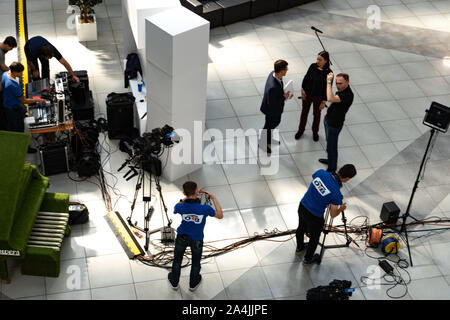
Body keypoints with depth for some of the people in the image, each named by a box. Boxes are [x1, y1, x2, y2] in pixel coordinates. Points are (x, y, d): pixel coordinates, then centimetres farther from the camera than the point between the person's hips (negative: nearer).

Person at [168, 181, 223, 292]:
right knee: (196, 262, 26)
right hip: (197, 240, -1)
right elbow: (220, 215, -14)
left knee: (177, 260, 26)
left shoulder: (180, 207, -28)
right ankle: (193, 284, 48)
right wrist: (214, 198, -9)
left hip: (182, 237, 1)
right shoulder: (205, 208, -33)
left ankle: (174, 282, 48)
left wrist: (190, 196, -3)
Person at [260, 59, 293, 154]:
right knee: (269, 126, 18)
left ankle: (269, 139, 58)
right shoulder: (273, 87, -44)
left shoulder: (274, 73, -16)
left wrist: (285, 93, -9)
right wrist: (284, 97, -26)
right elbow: (271, 103, -32)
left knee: (276, 122, 31)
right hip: (272, 110, -8)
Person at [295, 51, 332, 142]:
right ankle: (301, 130, 42)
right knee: (304, 112, 20)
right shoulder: (313, 66, -16)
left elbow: (327, 89, -15)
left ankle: (315, 132, 43)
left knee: (316, 114, 19)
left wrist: (323, 102, -11)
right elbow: (306, 78, -1)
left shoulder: (328, 73, -23)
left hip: (318, 98, -2)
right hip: (307, 94, 3)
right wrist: (303, 90, -1)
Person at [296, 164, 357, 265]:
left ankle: (300, 247, 61)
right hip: (314, 217, -6)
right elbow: (333, 215, -18)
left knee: (301, 228, 34)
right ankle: (308, 258, 47)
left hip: (302, 207, 6)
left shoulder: (320, 172, -16)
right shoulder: (336, 194, -29)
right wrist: (341, 209, 1)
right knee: (314, 238, 24)